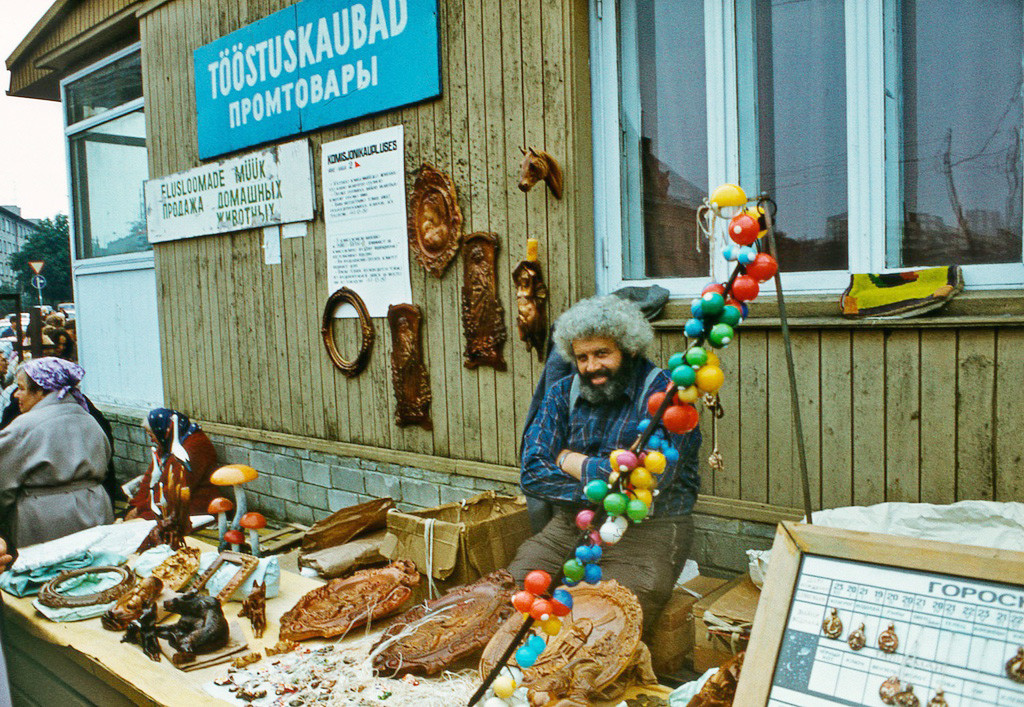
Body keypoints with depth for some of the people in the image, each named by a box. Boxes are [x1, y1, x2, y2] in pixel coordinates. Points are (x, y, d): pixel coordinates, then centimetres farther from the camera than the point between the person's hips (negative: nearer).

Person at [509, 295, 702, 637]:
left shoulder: (663, 392, -6)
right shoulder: (562, 393, 10)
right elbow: (532, 472, 2)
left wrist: (570, 461, -4)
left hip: (647, 528, -4)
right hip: (570, 523, 5)